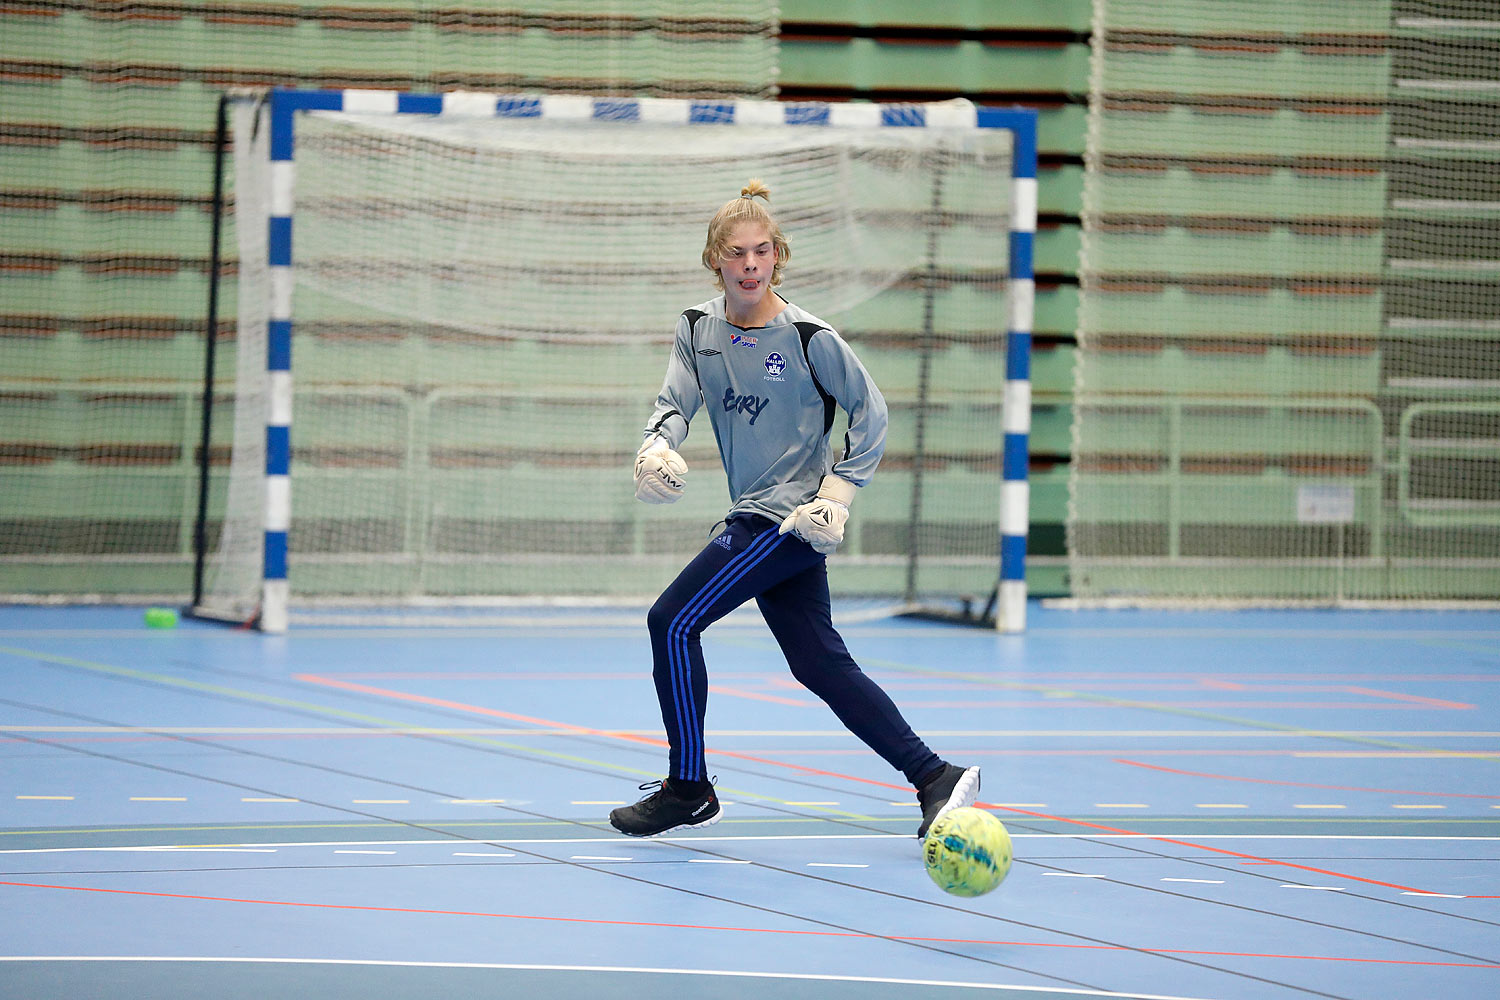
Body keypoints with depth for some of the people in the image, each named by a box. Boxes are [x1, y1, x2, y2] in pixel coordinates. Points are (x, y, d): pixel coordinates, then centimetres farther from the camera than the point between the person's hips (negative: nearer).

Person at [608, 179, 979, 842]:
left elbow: (871, 411, -4)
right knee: (820, 664, 7)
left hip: (792, 516, -7)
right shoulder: (697, 328, 5)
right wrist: (656, 448, -24)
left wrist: (838, 494, -10)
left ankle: (688, 789, 2)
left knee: (673, 621, -10)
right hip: (756, 516, 7)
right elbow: (676, 401, -3)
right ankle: (935, 778, 12)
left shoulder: (809, 338, -12)